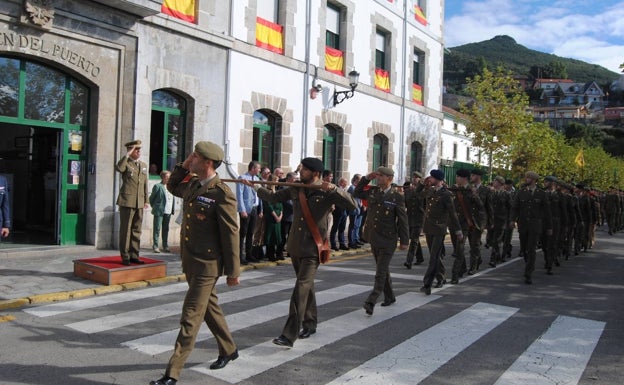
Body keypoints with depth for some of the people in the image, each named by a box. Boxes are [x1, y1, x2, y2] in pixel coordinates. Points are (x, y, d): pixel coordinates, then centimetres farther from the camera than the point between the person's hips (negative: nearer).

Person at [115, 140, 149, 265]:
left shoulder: (144, 165, 15)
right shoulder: (126, 163, -2)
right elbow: (118, 168, -28)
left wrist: (146, 200, 15)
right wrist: (127, 155, -20)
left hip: (139, 203, 6)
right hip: (127, 202, -6)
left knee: (137, 230, 9)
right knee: (125, 230, 0)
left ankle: (134, 255, 17)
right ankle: (125, 257, 7)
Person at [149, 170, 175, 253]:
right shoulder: (157, 186, -6)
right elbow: (151, 198, 1)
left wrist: (172, 210, 7)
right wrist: (154, 207, 7)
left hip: (168, 212, 5)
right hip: (159, 211, -5)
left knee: (166, 229, 11)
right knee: (157, 229, 1)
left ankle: (165, 246, 18)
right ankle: (155, 246, 6)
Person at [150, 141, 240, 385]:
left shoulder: (222, 194, -20)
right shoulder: (192, 184, 5)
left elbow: (231, 234, -17)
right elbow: (172, 187, 28)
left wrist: (233, 271, -13)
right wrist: (183, 167, 8)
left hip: (207, 265, -9)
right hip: (190, 261, 9)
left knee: (190, 318, -4)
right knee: (210, 308, 21)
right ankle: (229, 350, 40)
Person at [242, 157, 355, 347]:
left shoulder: (326, 192, -9)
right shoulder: (295, 189, 6)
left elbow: (351, 205, -16)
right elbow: (274, 197, 19)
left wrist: (334, 189, -27)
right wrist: (255, 186, 19)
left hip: (313, 248, -5)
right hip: (295, 246, 6)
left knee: (301, 288, -12)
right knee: (307, 286, 18)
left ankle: (289, 335, -11)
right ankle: (310, 324, 34)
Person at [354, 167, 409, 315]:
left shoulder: (397, 197, -11)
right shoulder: (372, 191, 4)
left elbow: (403, 219, -8)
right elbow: (357, 193, 18)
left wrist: (404, 240, -8)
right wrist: (366, 179, 5)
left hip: (388, 240, -6)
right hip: (374, 238, 6)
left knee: (381, 272, -9)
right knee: (383, 269, 18)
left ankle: (371, 302, -10)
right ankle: (389, 297, 33)